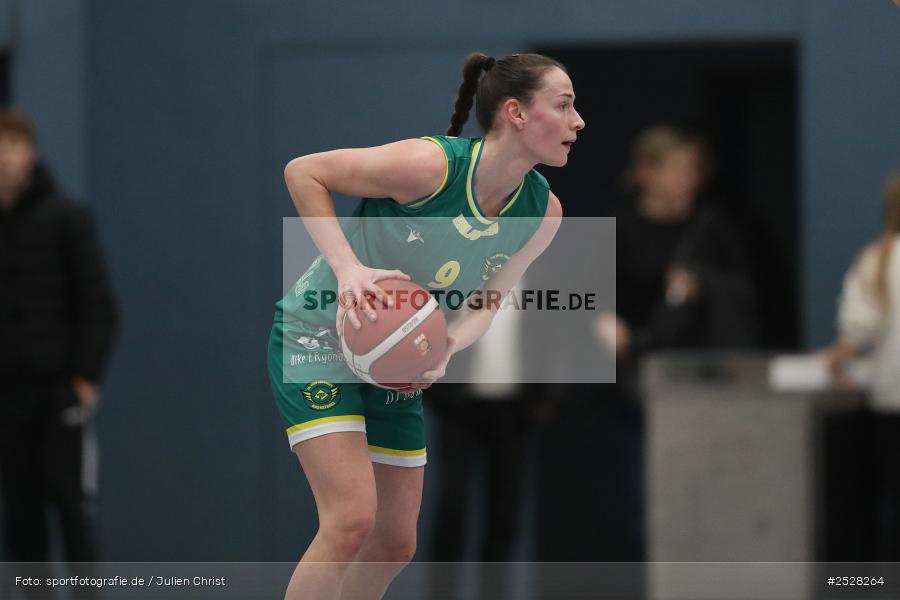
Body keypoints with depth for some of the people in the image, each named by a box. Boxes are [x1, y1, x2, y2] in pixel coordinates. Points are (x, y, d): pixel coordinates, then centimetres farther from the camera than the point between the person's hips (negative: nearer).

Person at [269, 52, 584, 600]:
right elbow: (302, 171, -17)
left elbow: (487, 300, 4)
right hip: (317, 340, -7)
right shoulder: (429, 164, -28)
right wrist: (348, 268, -27)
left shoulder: (543, 213, -8)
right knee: (352, 517, -21)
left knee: (396, 543, 8)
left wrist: (448, 347, -18)